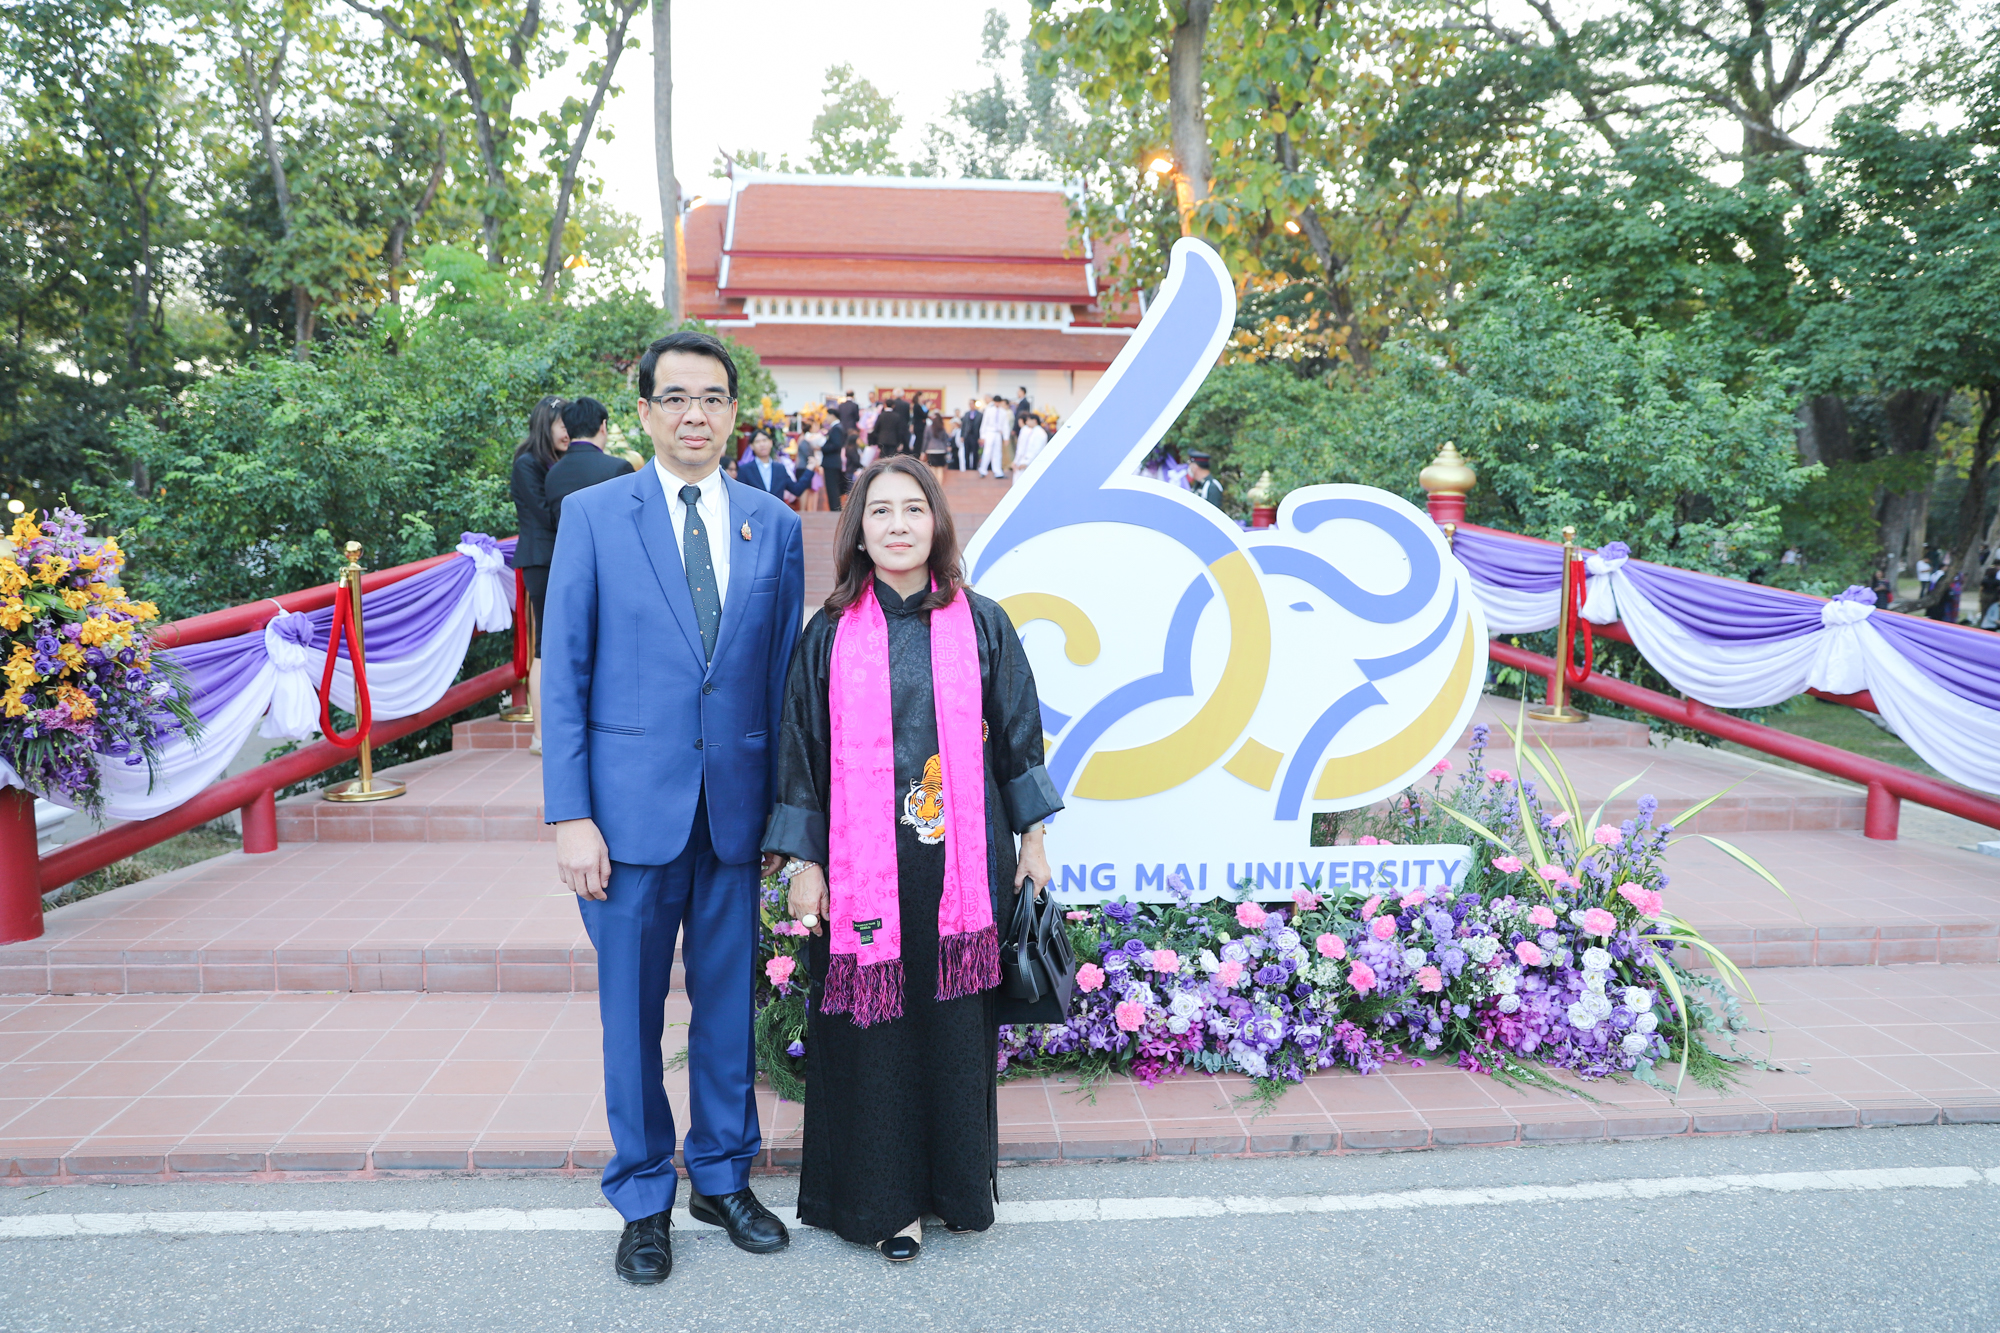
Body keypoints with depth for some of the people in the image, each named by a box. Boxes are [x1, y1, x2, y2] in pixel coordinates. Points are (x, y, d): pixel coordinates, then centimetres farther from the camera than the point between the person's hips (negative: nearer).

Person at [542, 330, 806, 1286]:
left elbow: (784, 673, 7)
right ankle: (643, 1198, 29)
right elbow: (563, 673, -2)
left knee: (729, 1001, 13)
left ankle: (723, 1178, 34)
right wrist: (570, 815, -8)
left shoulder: (774, 525, 5)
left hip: (736, 805, 2)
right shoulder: (593, 515, -1)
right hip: (632, 803, -2)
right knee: (632, 1010, 9)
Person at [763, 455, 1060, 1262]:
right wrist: (803, 864, 0)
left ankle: (957, 1181, 30)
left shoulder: (981, 625, 2)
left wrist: (1032, 838, 7)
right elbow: (802, 749, 3)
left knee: (956, 1015, 9)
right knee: (872, 1021, 6)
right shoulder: (832, 633, 1)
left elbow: (1016, 733, 7)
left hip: (961, 859, 1)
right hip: (864, 862, 0)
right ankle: (883, 1197, 24)